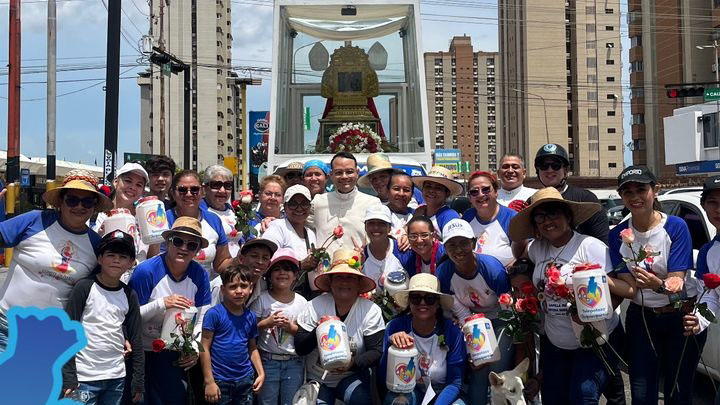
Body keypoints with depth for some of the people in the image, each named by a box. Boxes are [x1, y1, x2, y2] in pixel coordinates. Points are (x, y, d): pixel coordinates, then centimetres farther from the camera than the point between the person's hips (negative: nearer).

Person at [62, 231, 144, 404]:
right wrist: (68, 377, -11)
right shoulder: (85, 287, -7)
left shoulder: (129, 295, 5)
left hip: (117, 377, 4)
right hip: (84, 377, -4)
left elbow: (136, 338, 8)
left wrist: (139, 380, 6)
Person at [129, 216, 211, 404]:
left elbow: (202, 318, 3)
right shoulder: (146, 271, -16)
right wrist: (162, 304, -27)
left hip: (179, 357, 4)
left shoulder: (200, 274, -4)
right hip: (145, 354, -4)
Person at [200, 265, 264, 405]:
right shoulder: (214, 314, -11)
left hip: (246, 379, 5)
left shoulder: (250, 317, 5)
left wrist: (261, 373, 6)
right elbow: (205, 349, -10)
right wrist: (209, 382, -12)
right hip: (220, 381, -5)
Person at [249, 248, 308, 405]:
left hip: (294, 363, 2)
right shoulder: (262, 299, -3)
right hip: (268, 361, -2)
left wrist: (291, 327, -13)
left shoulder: (301, 302, 3)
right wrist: (267, 323, -17)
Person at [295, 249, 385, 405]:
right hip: (316, 377, 2)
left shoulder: (371, 311, -11)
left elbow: (377, 352, -12)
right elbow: (299, 348, -8)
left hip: (352, 375, -2)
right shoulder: (315, 305, -9)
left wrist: (353, 363, -29)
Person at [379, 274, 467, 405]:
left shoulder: (451, 331, -16)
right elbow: (382, 381, -16)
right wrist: (390, 344, -32)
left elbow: (455, 383, -12)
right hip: (409, 392, 0)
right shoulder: (396, 327, -14)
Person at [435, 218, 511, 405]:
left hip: (500, 321, -2)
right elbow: (461, 313, -9)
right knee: (478, 370, -6)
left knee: (498, 371, -12)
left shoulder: (493, 268, -26)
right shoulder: (444, 273, -17)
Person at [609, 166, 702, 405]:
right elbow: (630, 288, -8)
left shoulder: (676, 226, -12)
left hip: (681, 317, -2)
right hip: (641, 319, 2)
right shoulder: (618, 235, -3)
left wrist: (658, 285, -41)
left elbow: (676, 282, -18)